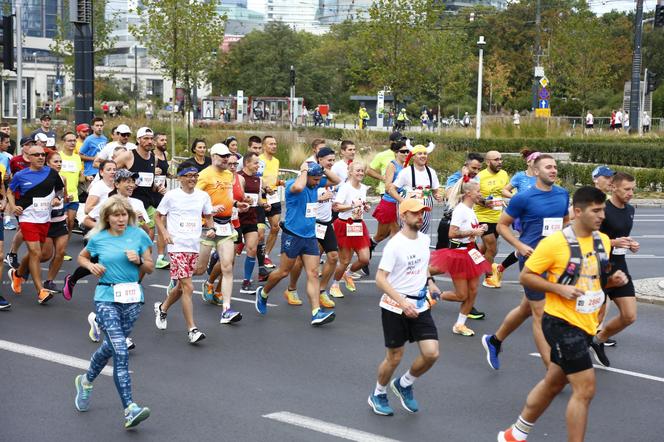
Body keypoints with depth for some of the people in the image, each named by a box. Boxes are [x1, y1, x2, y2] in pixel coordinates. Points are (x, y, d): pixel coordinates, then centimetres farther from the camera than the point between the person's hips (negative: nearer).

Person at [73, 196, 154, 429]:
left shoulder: (138, 235, 2)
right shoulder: (98, 239, 1)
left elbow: (150, 267, 9)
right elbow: (82, 257, 20)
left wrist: (138, 261, -12)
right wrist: (91, 265, -1)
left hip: (132, 298, 3)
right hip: (106, 299, -3)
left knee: (111, 346, 17)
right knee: (121, 352, -15)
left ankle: (86, 381, 46)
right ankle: (130, 409, -18)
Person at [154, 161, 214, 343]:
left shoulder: (203, 196, 7)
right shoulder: (171, 196, -3)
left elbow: (208, 217, 20)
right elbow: (158, 216, 6)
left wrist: (211, 229, 0)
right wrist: (164, 233, -10)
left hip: (194, 247, 5)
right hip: (176, 246, -5)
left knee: (181, 286, 16)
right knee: (188, 287, -13)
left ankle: (162, 308, 45)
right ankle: (192, 330, -10)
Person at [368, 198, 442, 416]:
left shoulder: (425, 239, 5)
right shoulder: (395, 244, -16)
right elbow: (380, 279, -20)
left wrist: (429, 282, 6)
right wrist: (402, 302, -28)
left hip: (420, 306, 6)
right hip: (394, 307, -6)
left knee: (432, 353, -6)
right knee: (394, 358, 4)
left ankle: (404, 384, 21)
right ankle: (378, 395, 31)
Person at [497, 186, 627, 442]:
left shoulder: (603, 241, 5)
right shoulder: (555, 242, -17)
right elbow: (525, 276, -11)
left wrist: (613, 280, -2)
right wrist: (560, 288, -22)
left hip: (586, 325, 8)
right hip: (562, 323, -8)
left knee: (553, 384, 18)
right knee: (585, 388, -11)